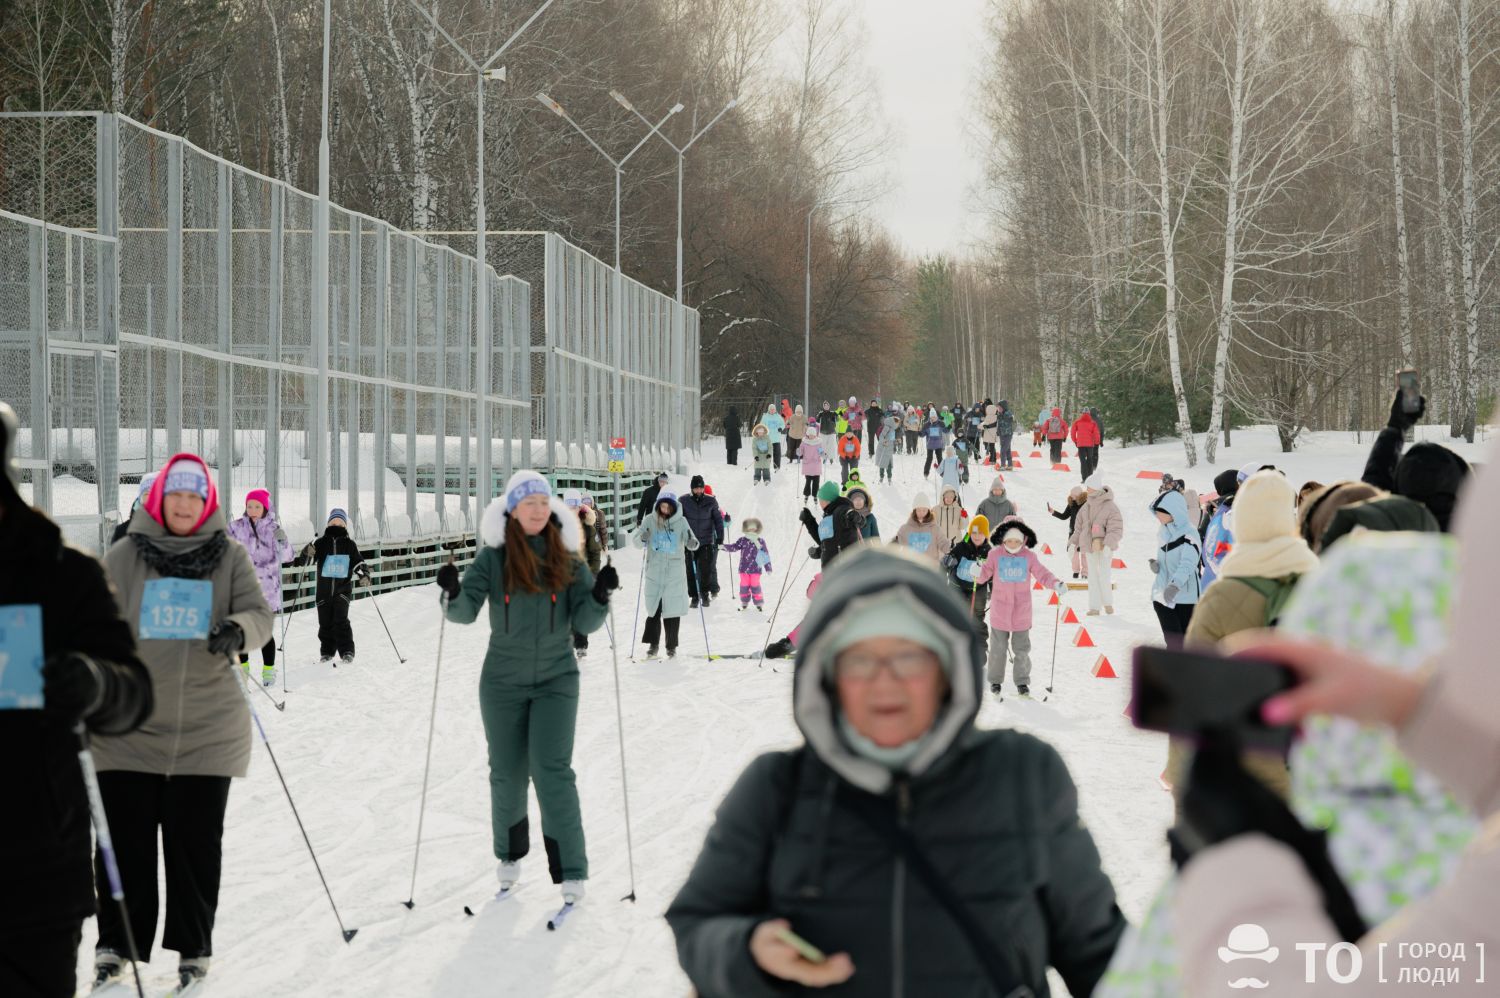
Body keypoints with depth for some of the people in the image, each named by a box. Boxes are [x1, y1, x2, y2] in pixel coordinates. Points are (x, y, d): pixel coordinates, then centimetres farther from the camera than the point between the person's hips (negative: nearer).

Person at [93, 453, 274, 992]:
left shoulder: (229, 556, 4)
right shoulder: (125, 557, 4)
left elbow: (259, 613, -5)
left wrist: (239, 629, -27)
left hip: (207, 729, 0)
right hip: (129, 728, 0)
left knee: (196, 845, 5)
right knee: (124, 842, 3)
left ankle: (192, 950, 17)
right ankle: (115, 947, 16)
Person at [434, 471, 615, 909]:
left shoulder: (567, 560, 0)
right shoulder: (492, 558, -4)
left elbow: (584, 622, -2)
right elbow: (466, 611, -10)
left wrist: (600, 595, -21)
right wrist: (452, 592, -31)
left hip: (556, 679, -1)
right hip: (503, 681, 1)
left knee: (552, 771, -11)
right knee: (507, 774, 10)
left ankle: (570, 872, -8)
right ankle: (510, 855, 34)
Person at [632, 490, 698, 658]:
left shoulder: (680, 522, -2)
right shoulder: (651, 521, 1)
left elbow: (690, 542, -7)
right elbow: (636, 539, 0)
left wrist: (692, 543, -30)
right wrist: (643, 539, -21)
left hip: (675, 573, -1)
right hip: (654, 572, 1)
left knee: (673, 611, 2)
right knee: (653, 609, 3)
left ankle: (671, 646, 12)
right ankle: (653, 644, 14)